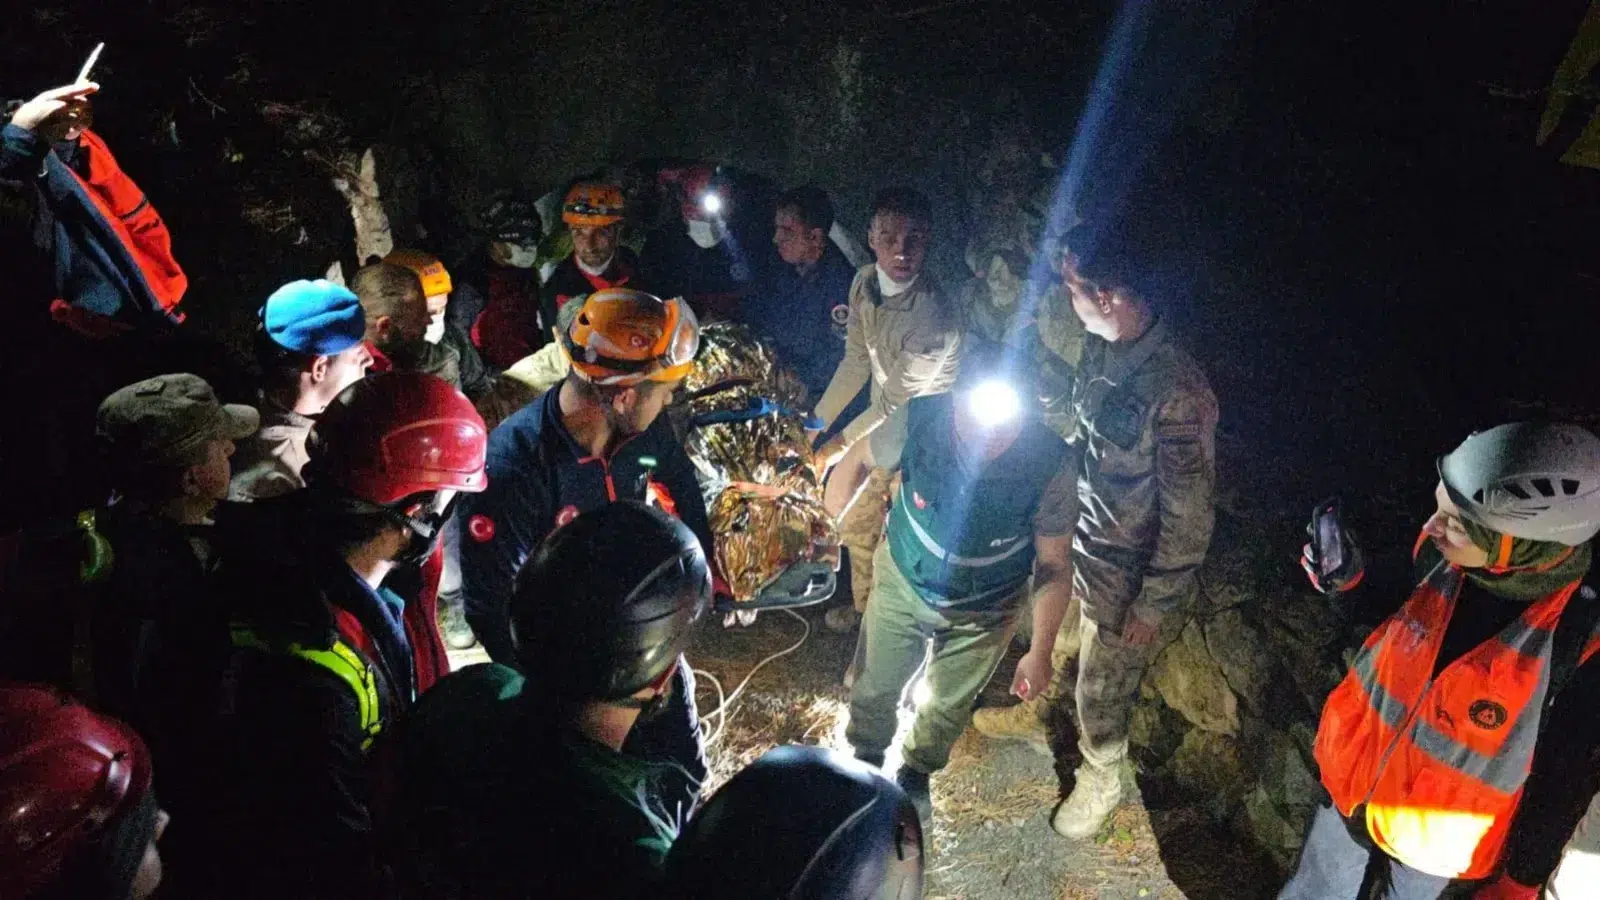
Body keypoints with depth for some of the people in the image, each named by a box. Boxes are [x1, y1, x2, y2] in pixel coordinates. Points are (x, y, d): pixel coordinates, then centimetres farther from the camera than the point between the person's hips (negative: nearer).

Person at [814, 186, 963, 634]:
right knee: (856, 521, 22)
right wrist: (815, 423, -1)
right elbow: (856, 363, -1)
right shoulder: (864, 282, -13)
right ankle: (865, 603, 48)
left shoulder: (936, 319, -36)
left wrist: (835, 447, -15)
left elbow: (894, 404, -26)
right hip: (883, 426, 7)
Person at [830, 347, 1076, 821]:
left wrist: (1040, 652, -11)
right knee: (875, 686, 22)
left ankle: (917, 772, 57)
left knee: (949, 704, 24)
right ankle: (866, 757, 55)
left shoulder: (1049, 467, -32)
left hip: (982, 613, 0)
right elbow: (858, 460, -8)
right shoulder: (919, 419, -31)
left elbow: (1054, 567, -16)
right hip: (902, 583, 1)